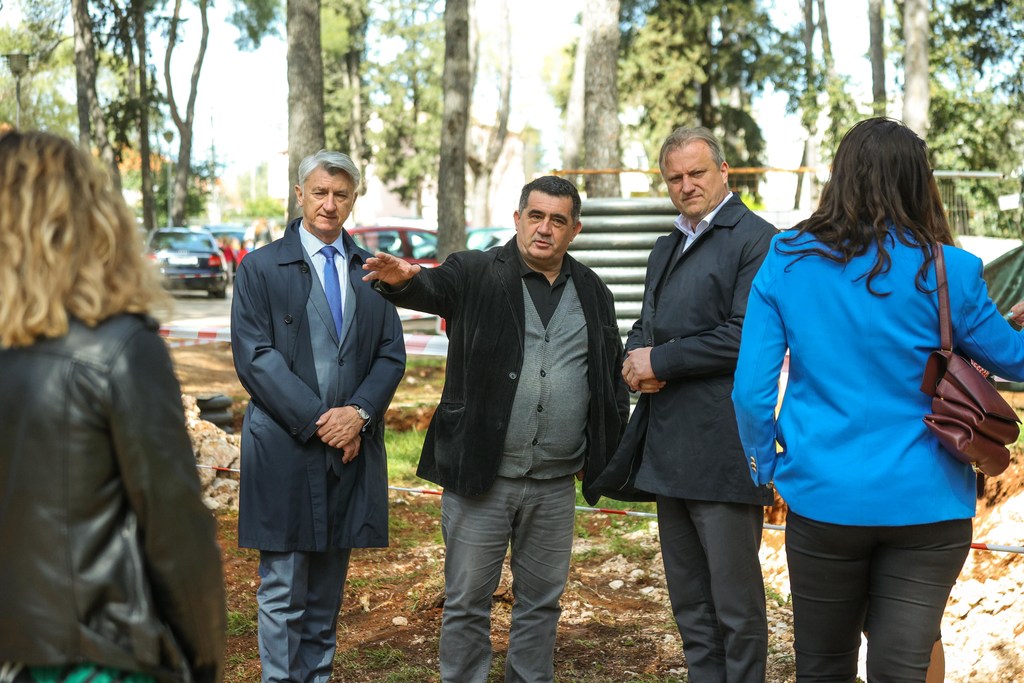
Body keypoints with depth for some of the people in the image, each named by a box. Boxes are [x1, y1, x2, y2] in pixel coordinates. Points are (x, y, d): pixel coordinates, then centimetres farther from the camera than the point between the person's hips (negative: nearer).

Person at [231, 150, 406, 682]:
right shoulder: (261, 268, 1)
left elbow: (391, 355, 8)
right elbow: (254, 356, -7)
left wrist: (359, 412, -10)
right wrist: (316, 419, -14)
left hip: (352, 443, 4)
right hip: (285, 448, -4)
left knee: (327, 591, 11)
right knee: (282, 591, -1)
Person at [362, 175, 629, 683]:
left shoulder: (592, 293, 9)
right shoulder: (476, 275, -3)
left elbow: (613, 377, 15)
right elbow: (433, 286, -23)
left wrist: (609, 450, 8)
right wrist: (403, 280, -46)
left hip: (555, 484, 4)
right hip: (480, 475, -3)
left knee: (541, 601, 14)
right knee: (466, 603, 5)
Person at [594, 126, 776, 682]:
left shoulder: (754, 239, -8)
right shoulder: (666, 248, 20)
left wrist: (661, 360, -13)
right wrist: (636, 359, 1)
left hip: (722, 445, -9)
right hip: (669, 448, 9)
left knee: (735, 603, -1)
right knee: (688, 600, 16)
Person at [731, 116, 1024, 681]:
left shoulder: (786, 262, -3)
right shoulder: (944, 272, -7)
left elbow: (751, 388, -3)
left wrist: (766, 465, 14)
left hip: (822, 501, 2)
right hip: (925, 505, -1)